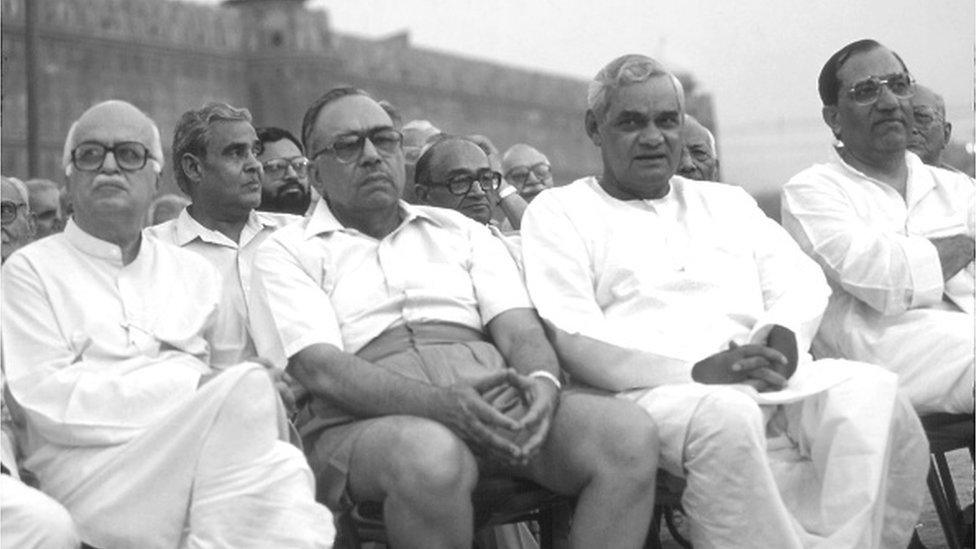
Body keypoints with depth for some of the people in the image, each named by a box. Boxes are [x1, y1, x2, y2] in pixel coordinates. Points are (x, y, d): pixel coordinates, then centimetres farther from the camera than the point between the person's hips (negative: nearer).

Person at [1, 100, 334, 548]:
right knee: (248, 385, -27)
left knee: (282, 466, -32)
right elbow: (51, 401, -2)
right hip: (92, 474, -3)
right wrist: (188, 382, -8)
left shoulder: (195, 273, 24)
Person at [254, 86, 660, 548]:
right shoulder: (289, 252, 12)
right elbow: (320, 368, -5)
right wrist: (439, 403, -21)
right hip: (366, 421, -4)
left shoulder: (461, 231, 26)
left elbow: (520, 330, 13)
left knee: (629, 432, -23)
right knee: (431, 456, -40)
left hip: (497, 400, 4)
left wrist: (542, 382, -13)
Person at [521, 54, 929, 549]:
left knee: (871, 391, -24)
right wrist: (696, 371, -16)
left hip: (768, 380, 5)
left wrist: (781, 336, -7)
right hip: (650, 392, -5)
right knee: (727, 416, -37)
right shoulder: (557, 211, 12)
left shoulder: (728, 202, 29)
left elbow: (802, 284, 19)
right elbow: (572, 337, -4)